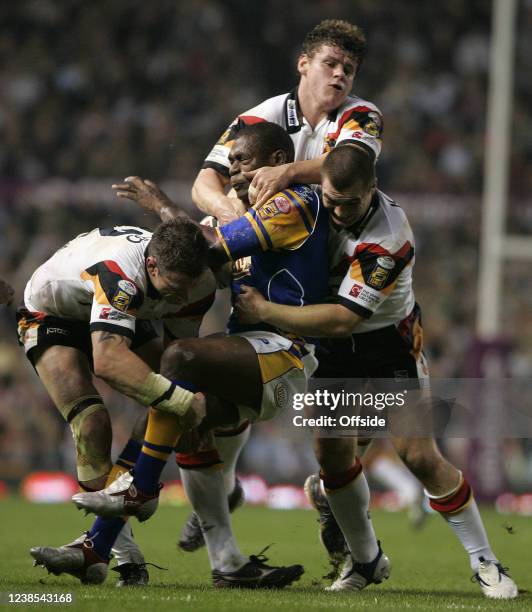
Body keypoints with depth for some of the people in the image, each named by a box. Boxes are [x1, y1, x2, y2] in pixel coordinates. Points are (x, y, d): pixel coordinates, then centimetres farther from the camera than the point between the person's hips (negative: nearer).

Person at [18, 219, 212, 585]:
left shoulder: (197, 283, -24)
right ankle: (124, 553, -23)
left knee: (164, 419, -7)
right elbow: (107, 360, -56)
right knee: (93, 423, -25)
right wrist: (181, 399, -57)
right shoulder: (119, 272, -46)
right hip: (51, 315, -7)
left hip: (118, 314, 7)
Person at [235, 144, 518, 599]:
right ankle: (362, 560, 18)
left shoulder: (390, 241, -33)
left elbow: (341, 319, -33)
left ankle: (485, 563, 0)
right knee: (334, 451, -1)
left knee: (419, 456, -12)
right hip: (333, 347, 5)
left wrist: (264, 311, -28)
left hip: (391, 343, -5)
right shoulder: (318, 202, -15)